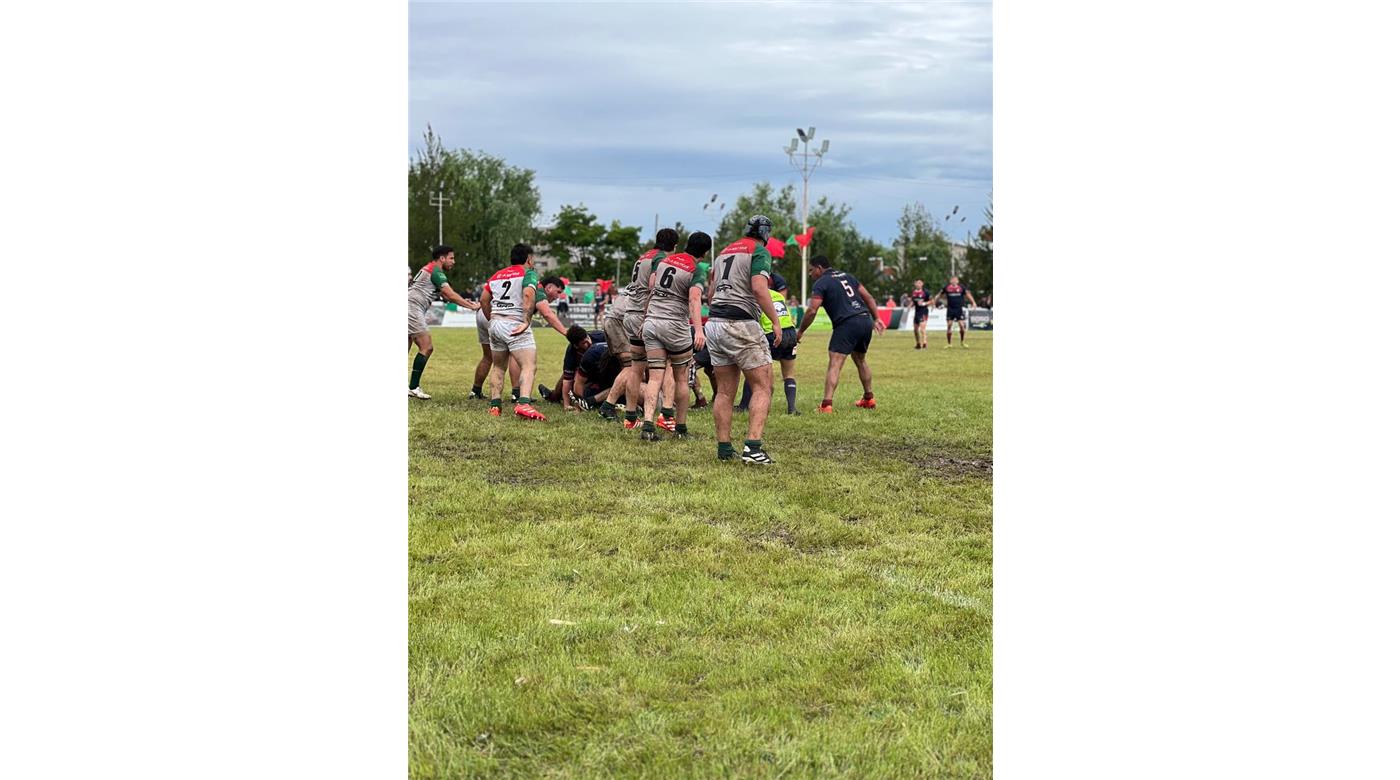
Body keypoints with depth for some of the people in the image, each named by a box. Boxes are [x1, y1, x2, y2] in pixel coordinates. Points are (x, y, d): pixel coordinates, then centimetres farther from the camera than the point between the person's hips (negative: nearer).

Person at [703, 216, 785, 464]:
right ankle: (753, 446, -14)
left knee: (724, 392, 11)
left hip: (714, 323, 7)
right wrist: (776, 322, -14)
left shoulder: (724, 252, 20)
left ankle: (724, 449, 11)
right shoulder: (760, 252, -2)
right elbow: (759, 289, -17)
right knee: (763, 387, -2)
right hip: (741, 324, -7)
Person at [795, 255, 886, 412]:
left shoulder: (821, 283, -1)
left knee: (834, 364, -11)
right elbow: (868, 297, 18)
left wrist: (800, 332, 0)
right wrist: (876, 319, 22)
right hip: (866, 320, 8)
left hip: (847, 324, -8)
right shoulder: (846, 276, 20)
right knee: (860, 360, 26)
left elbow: (812, 310, -10)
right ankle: (869, 398, 35)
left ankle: (826, 405, -23)